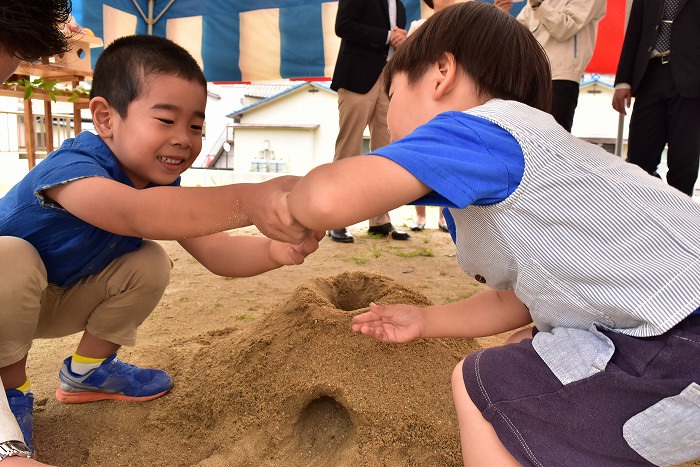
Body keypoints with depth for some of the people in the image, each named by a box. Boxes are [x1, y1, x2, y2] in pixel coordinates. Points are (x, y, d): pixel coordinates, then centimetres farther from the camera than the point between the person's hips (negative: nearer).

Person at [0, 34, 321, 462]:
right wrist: (248, 201, -74)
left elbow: (215, 251, -24)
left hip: (61, 298, 6)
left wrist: (276, 251, -45)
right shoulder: (71, 166, -37)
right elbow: (137, 214, -59)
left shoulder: (163, 183, -14)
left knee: (151, 263, -13)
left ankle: (88, 370, 8)